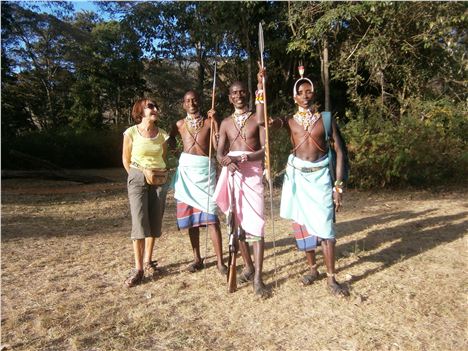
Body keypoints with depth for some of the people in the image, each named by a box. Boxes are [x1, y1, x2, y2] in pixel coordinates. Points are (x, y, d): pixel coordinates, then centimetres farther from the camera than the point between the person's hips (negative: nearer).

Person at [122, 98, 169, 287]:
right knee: (139, 223, -11)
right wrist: (136, 177, 9)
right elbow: (126, 160, 6)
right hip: (138, 179, -3)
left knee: (154, 222, 5)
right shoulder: (131, 133, -5)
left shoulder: (162, 134, 3)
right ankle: (138, 268, -4)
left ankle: (148, 261, 22)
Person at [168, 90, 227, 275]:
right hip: (186, 170, 3)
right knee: (191, 217, 6)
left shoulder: (208, 122, 7)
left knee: (211, 217, -7)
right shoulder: (179, 124, 13)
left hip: (206, 169, -2)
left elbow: (218, 145, -6)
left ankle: (220, 261, -2)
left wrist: (215, 121, -9)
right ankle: (197, 259, 18)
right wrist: (173, 145, 7)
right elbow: (170, 140, 28)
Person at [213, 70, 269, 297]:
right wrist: (226, 160, -15)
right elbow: (219, 153, 9)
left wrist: (245, 157, -21)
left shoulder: (257, 119, 5)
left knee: (255, 224, -10)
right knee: (237, 223, 8)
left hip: (252, 173, -4)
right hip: (232, 174, 4)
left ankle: (258, 278, -7)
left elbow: (265, 149, -4)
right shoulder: (226, 123, 15)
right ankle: (248, 267, 24)